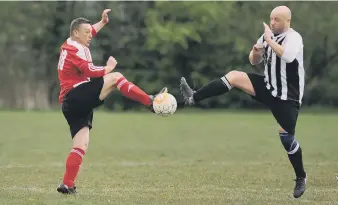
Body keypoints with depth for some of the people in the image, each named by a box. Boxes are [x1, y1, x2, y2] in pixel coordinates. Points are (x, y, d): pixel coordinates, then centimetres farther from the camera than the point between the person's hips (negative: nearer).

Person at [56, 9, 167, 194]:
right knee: (115, 77, -15)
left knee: (81, 145, 3)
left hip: (71, 104, 10)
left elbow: (88, 32, 41)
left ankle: (67, 185, -5)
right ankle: (150, 102, -17)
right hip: (78, 97, -10)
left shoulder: (69, 45, 20)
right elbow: (91, 71, -21)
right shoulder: (74, 51, -9)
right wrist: (109, 67, -5)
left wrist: (102, 22, 41)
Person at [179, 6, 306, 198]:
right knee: (234, 76, -12)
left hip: (286, 96, -6)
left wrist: (269, 41, -32)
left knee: (286, 136, -6)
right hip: (268, 87, 6)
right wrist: (256, 52, -11)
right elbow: (255, 61, 12)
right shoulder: (268, 35, 2)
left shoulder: (294, 37, -18)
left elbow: (288, 57, -40)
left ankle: (301, 178, 12)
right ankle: (194, 98, -13)